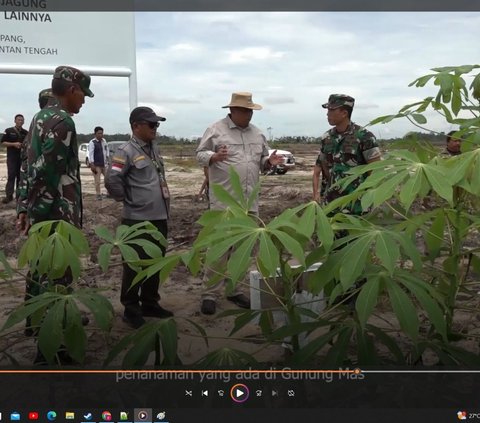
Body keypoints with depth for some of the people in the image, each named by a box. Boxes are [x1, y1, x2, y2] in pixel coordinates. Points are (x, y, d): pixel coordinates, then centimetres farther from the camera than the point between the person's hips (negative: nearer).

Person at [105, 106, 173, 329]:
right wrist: (127, 200, -11)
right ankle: (131, 309, 13)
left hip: (159, 217, 8)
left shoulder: (153, 149, 13)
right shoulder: (126, 151, -12)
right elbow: (112, 180, -21)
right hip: (138, 219, -8)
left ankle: (150, 303, 28)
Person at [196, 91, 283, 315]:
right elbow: (200, 154, -3)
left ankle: (235, 290, 23)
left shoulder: (257, 133, 15)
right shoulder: (216, 130, -1)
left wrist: (269, 162, -2)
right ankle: (210, 294, 4)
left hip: (249, 201, 6)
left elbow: (261, 161, 20)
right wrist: (214, 157, -23)